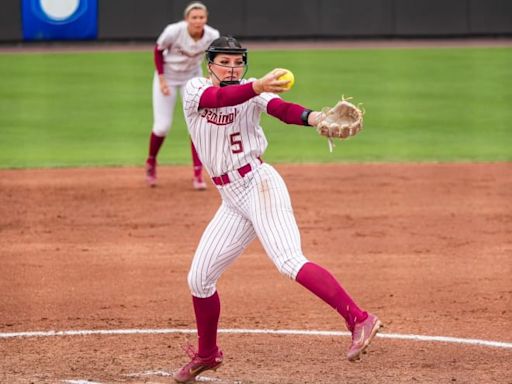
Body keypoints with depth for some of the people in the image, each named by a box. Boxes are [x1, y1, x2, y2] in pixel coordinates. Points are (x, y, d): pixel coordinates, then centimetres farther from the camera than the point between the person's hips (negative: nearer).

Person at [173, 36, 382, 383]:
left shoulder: (252, 90, -1)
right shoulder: (195, 90, 3)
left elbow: (282, 109, -20)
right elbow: (219, 98, -20)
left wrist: (315, 118, -43)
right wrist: (257, 88, -40)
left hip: (258, 184, -5)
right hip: (232, 200, 5)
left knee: (289, 262, -25)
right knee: (199, 278, 10)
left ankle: (359, 320, -36)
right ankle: (207, 354, 33)